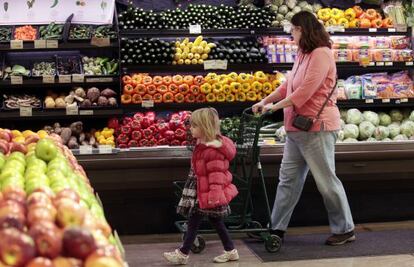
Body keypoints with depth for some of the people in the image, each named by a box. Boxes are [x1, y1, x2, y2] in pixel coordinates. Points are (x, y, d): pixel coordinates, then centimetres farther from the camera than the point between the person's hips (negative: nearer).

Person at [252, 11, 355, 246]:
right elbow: (288, 85, 20)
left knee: (327, 180, -1)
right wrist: (264, 101, 11)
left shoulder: (321, 54, -13)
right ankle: (277, 228, 18)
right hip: (297, 128, 10)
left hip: (317, 128, -10)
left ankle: (345, 230, 12)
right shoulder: (303, 55, 16)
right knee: (288, 178, 11)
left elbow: (305, 91, -20)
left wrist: (276, 107, -15)